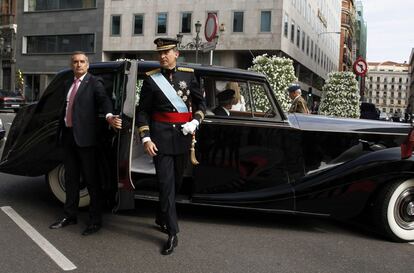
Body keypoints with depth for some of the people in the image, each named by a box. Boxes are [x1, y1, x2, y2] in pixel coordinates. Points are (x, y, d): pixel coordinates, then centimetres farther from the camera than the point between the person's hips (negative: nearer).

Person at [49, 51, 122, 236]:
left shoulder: (94, 83, -5)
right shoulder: (67, 84, 16)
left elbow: (104, 100, -22)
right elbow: (65, 108, 17)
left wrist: (109, 117, -41)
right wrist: (60, 130, 12)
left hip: (85, 137, -7)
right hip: (68, 136, 7)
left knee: (91, 179, -1)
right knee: (70, 178, 15)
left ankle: (95, 220, 8)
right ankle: (69, 216, 28)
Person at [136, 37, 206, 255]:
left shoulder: (188, 74, 5)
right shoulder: (151, 79, -1)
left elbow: (200, 102, 11)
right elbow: (143, 112, 0)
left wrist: (195, 122, -7)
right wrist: (146, 139, -10)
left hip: (183, 135, 3)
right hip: (161, 136, -3)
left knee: (176, 181, 13)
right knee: (166, 183, -6)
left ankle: (161, 218, 36)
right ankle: (172, 233, 1)